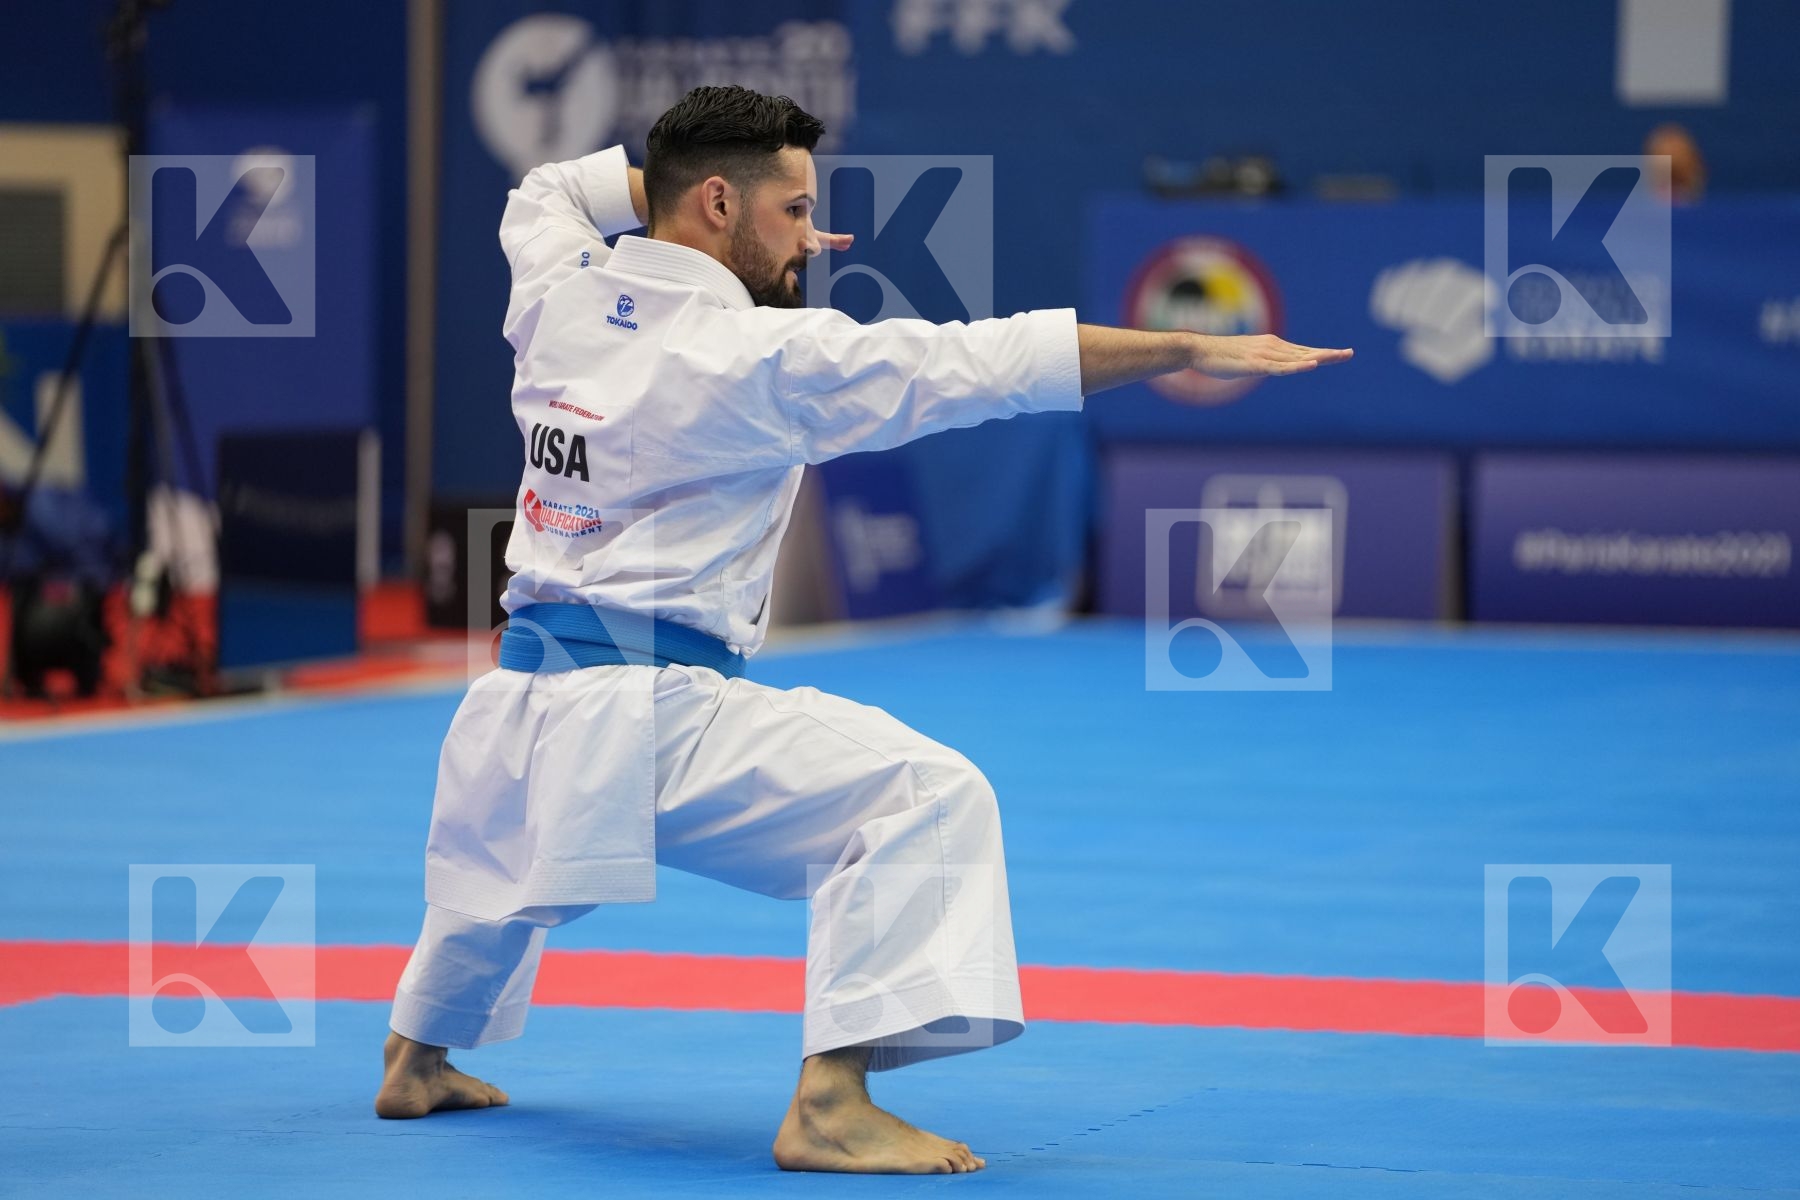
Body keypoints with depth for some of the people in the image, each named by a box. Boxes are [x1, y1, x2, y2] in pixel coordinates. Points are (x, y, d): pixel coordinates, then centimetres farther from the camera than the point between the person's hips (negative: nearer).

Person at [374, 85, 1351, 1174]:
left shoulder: (558, 298, 5)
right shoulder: (759, 356, -14)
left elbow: (546, 192, 31)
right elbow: (976, 361, -14)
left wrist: (663, 192, 20)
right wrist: (1192, 348, -11)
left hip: (519, 707, 8)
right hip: (645, 716, -8)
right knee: (927, 797, -12)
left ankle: (417, 1065, 57)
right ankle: (832, 1105, -21)